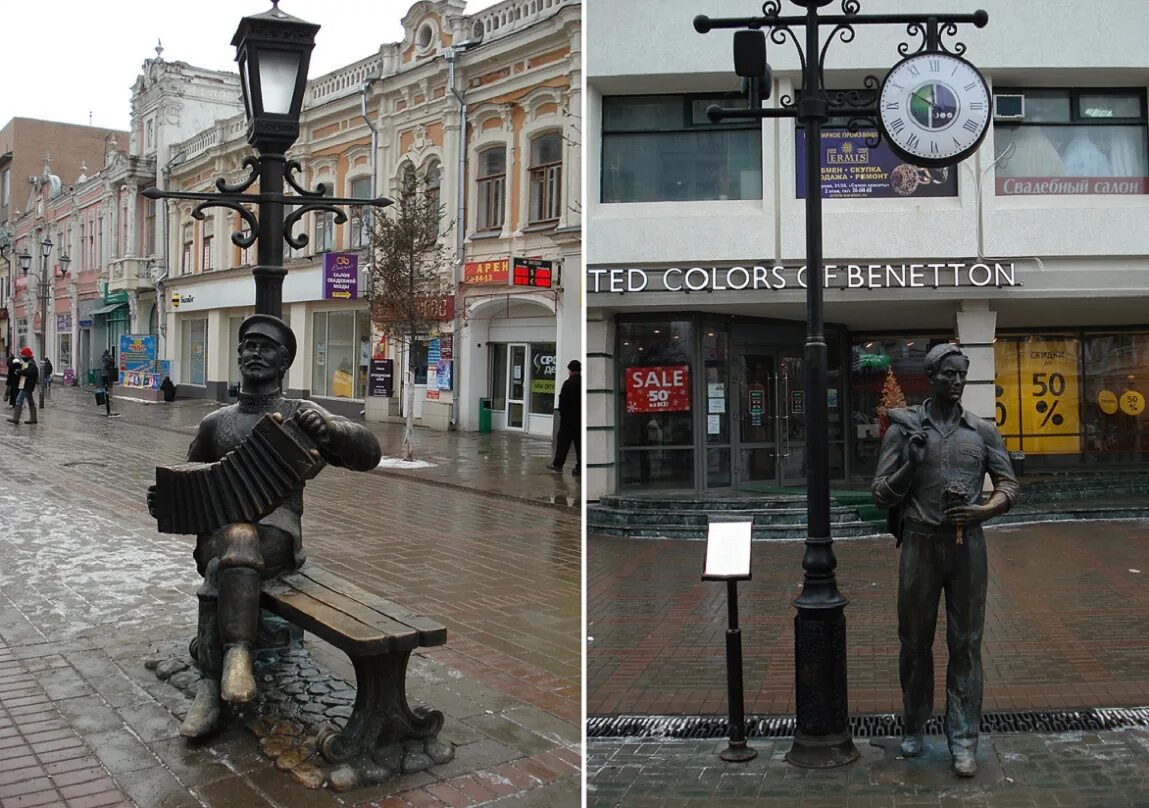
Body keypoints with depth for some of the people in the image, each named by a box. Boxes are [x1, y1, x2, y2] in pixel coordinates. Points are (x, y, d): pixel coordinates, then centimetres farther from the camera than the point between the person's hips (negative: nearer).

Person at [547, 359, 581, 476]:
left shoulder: (568, 383, -12)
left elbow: (563, 401, -12)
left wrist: (562, 414, 0)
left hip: (569, 418, -4)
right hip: (582, 419, 4)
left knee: (563, 442, 4)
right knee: (580, 442, 7)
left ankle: (558, 465, 5)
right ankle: (580, 467, 6)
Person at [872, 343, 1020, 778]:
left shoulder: (982, 430, 6)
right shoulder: (904, 429, 1)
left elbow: (1008, 484, 9)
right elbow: (882, 494, 1)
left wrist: (985, 510, -12)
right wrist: (910, 462, -16)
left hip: (968, 544, 1)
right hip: (920, 545, -1)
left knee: (966, 644, 4)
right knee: (915, 642, 9)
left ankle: (964, 741, 11)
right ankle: (914, 728, 25)